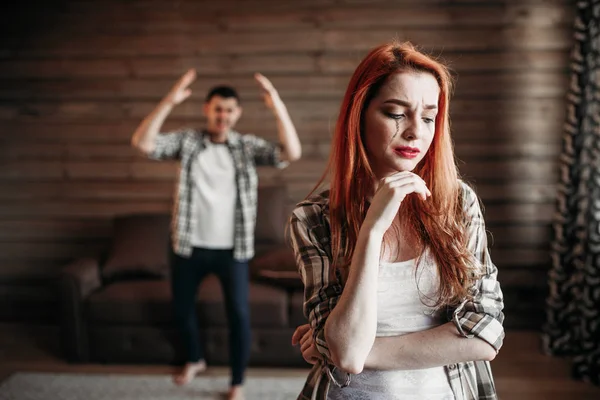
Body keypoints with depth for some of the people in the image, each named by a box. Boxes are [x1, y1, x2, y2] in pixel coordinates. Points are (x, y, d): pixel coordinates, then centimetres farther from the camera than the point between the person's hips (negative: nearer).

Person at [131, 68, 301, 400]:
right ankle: (195, 360, 47)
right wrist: (169, 102, -27)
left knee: (239, 315, 2)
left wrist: (278, 108, -30)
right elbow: (143, 143, -17)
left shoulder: (248, 147, -3)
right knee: (182, 308, 18)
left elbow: (291, 153, -19)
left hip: (232, 249, -1)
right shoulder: (187, 141, -3)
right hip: (189, 246, 2)